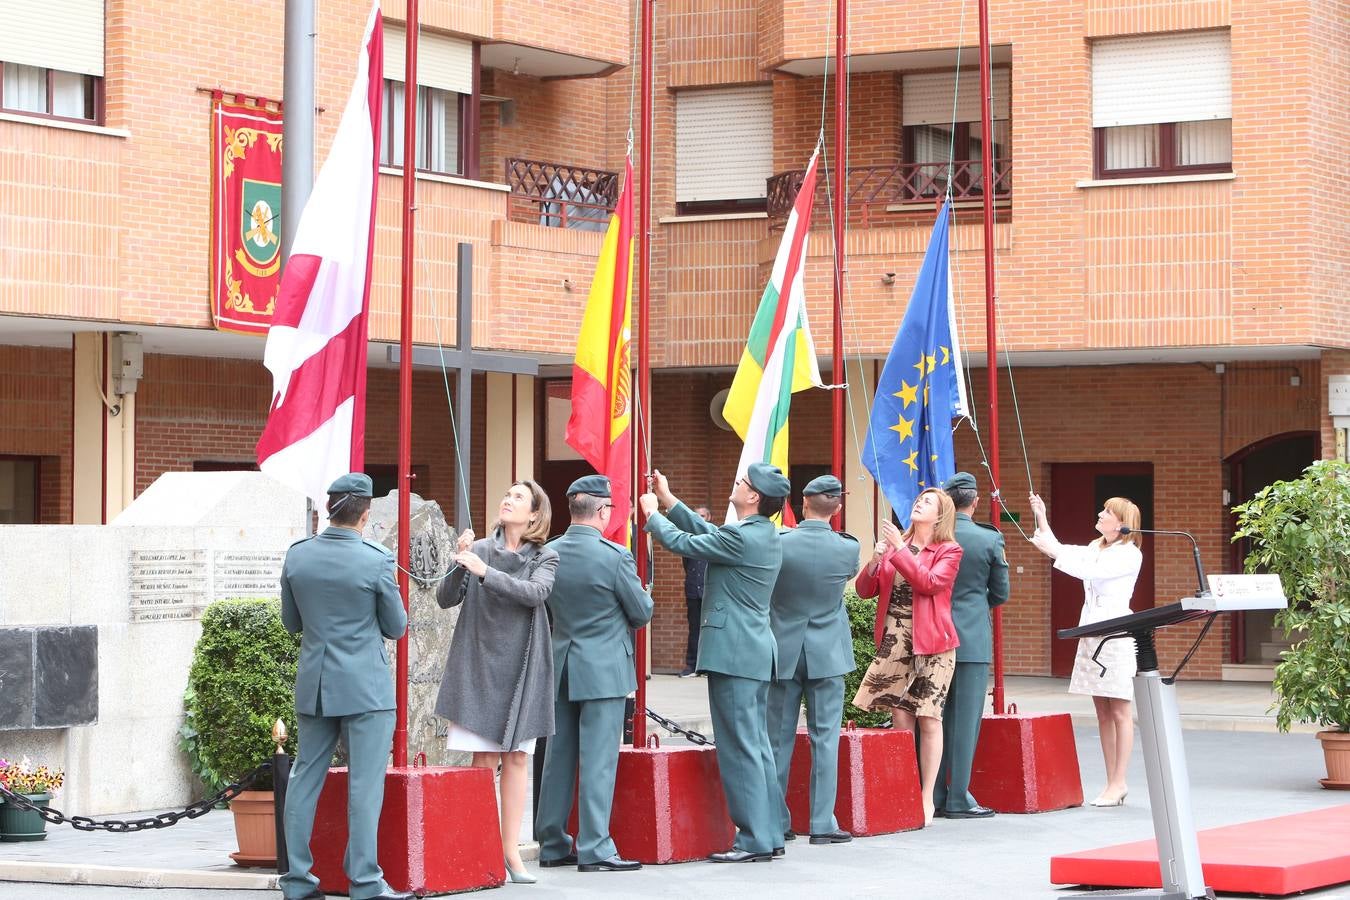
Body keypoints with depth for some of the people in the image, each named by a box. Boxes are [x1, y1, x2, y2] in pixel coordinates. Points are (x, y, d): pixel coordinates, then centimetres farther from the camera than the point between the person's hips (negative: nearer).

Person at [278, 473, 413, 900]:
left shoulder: (296, 556, -1)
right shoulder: (376, 561, -13)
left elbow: (291, 622, 11)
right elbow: (397, 627, -2)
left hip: (313, 687, 5)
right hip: (365, 687, -5)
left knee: (305, 779, 11)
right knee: (364, 785, -1)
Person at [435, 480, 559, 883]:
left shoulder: (544, 559, 4)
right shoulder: (479, 549, 3)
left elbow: (535, 593, -16)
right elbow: (446, 599, -2)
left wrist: (485, 572, -25)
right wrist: (459, 564, -20)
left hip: (521, 667, 1)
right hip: (479, 664, -1)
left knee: (517, 758, 3)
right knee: (484, 760, -4)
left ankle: (511, 851, 8)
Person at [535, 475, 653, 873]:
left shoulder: (548, 553, 1)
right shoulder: (614, 556, -16)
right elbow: (643, 612, -6)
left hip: (560, 666, 6)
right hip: (604, 667, -6)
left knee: (558, 757, 12)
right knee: (598, 760, -3)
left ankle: (552, 843, 17)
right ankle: (594, 850, -3)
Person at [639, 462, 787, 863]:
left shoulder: (741, 537, -18)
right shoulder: (765, 535, 11)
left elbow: (683, 543, -9)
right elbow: (707, 533, 23)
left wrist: (652, 513, 9)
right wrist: (669, 500, 27)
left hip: (733, 651, -10)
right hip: (756, 651, 10)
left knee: (740, 747, -7)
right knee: (758, 746, 12)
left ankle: (753, 839, -6)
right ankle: (769, 835, 15)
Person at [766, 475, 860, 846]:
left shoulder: (778, 543, -11)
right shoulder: (847, 548, -9)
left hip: (783, 652, 1)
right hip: (827, 654, -1)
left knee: (779, 739, 8)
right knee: (825, 738, 4)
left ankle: (776, 822, 12)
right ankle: (822, 824, 3)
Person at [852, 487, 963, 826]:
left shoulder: (949, 551, 2)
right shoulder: (894, 544, 14)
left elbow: (929, 583, -16)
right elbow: (865, 590, 11)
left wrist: (899, 550, -16)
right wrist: (875, 561, -7)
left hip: (931, 644, -4)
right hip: (895, 642, 4)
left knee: (928, 719, -5)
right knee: (900, 719, 1)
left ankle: (927, 798, 1)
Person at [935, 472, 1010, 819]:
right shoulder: (990, 539, -6)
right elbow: (1001, 593, 3)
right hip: (973, 637, -3)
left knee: (936, 717, 9)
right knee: (966, 719, 0)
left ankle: (933, 795, 12)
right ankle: (958, 799, 0)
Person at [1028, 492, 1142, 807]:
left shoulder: (1130, 554, -7)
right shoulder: (1096, 548, 19)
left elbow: (1089, 571, -17)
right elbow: (1063, 553, 17)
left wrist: (1053, 550, -17)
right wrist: (1042, 519, 13)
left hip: (1116, 633, -8)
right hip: (1091, 632, 8)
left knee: (1120, 711, -5)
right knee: (1103, 712, 8)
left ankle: (1119, 783, -5)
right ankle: (1112, 782, 11)